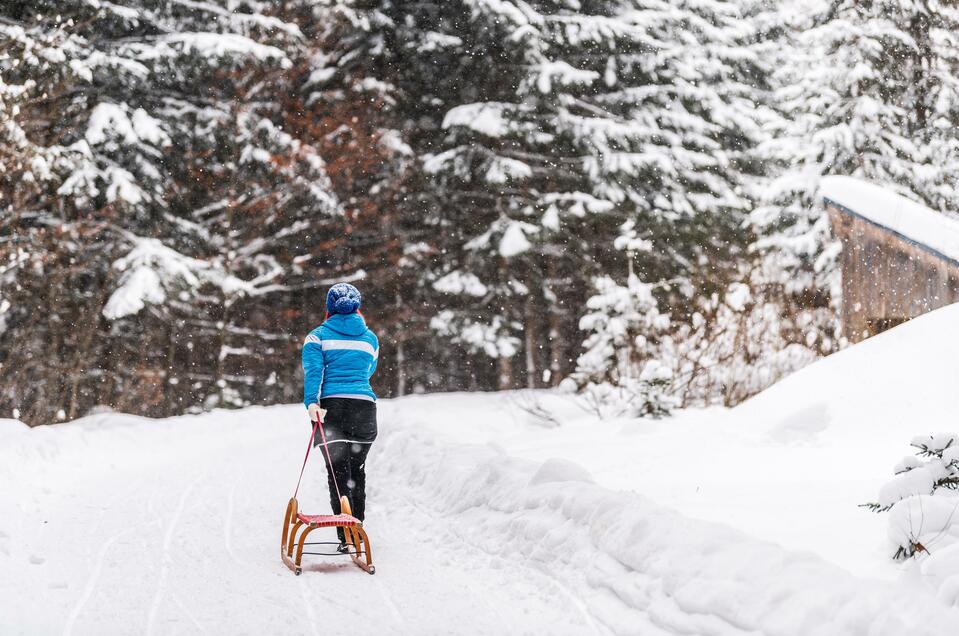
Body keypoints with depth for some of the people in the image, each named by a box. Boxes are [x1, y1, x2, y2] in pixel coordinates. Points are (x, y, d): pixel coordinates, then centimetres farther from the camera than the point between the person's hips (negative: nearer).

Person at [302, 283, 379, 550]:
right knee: (357, 470, 16)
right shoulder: (370, 338, 16)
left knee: (338, 471, -4)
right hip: (364, 406, 3)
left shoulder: (318, 335, 6)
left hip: (332, 404, -3)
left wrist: (311, 401, -19)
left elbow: (313, 369, -9)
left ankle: (346, 536, -14)